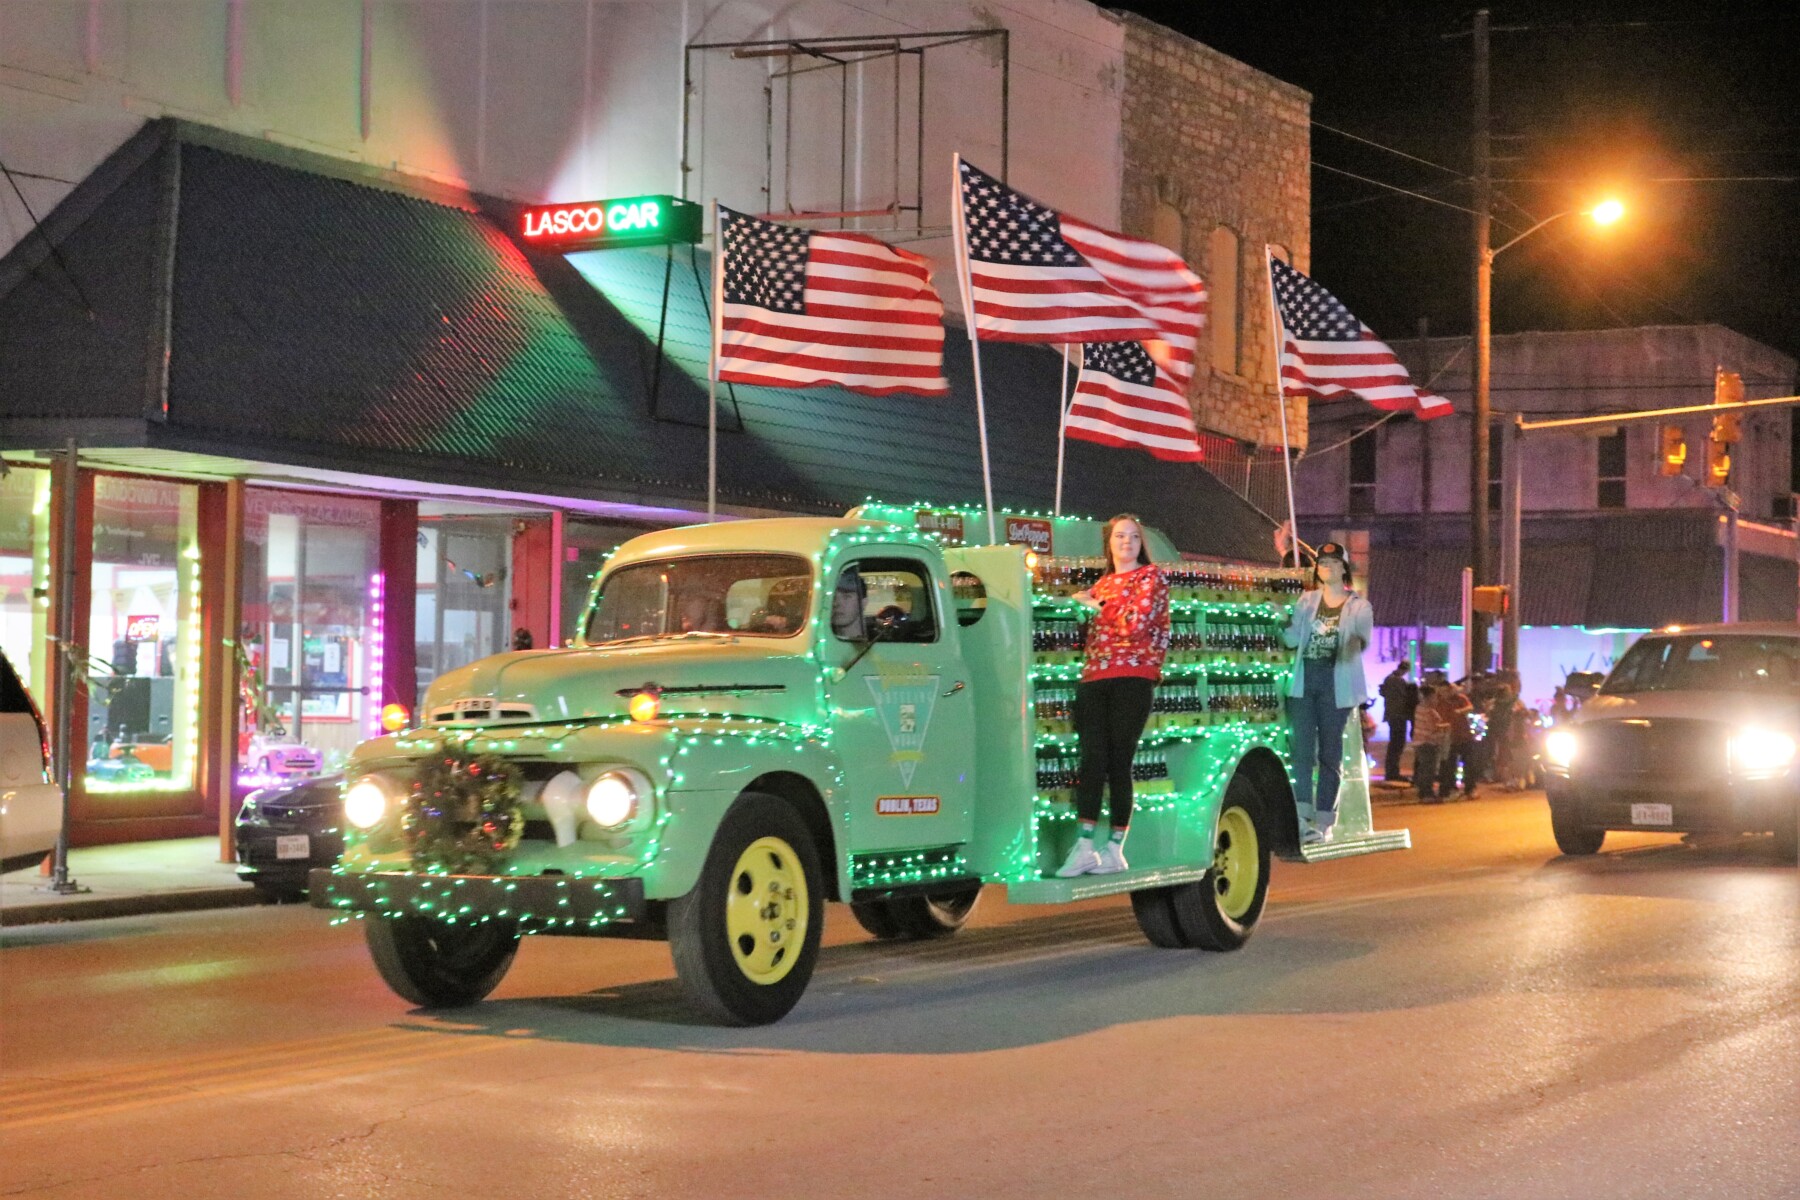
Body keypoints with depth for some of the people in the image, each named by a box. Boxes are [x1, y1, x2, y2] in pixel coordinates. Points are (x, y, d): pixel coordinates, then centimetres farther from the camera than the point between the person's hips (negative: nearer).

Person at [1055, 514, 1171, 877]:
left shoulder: (1152, 576, 5)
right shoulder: (1102, 584, 23)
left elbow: (1135, 623, -9)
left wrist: (1097, 605, -1)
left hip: (1132, 679, -5)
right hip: (1094, 679, 5)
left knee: (1119, 762, -5)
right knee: (1092, 758, -7)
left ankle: (1114, 848, 1)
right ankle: (1084, 847, -12)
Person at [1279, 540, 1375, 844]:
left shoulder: (1359, 607, 7)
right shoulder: (1306, 602, 14)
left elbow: (1363, 638, -5)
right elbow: (1292, 639, 7)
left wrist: (1358, 643, -27)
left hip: (1335, 684, -2)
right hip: (1304, 682, 2)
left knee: (1330, 753, 4)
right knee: (1302, 750, -8)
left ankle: (1323, 822, 8)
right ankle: (1303, 819, -13)